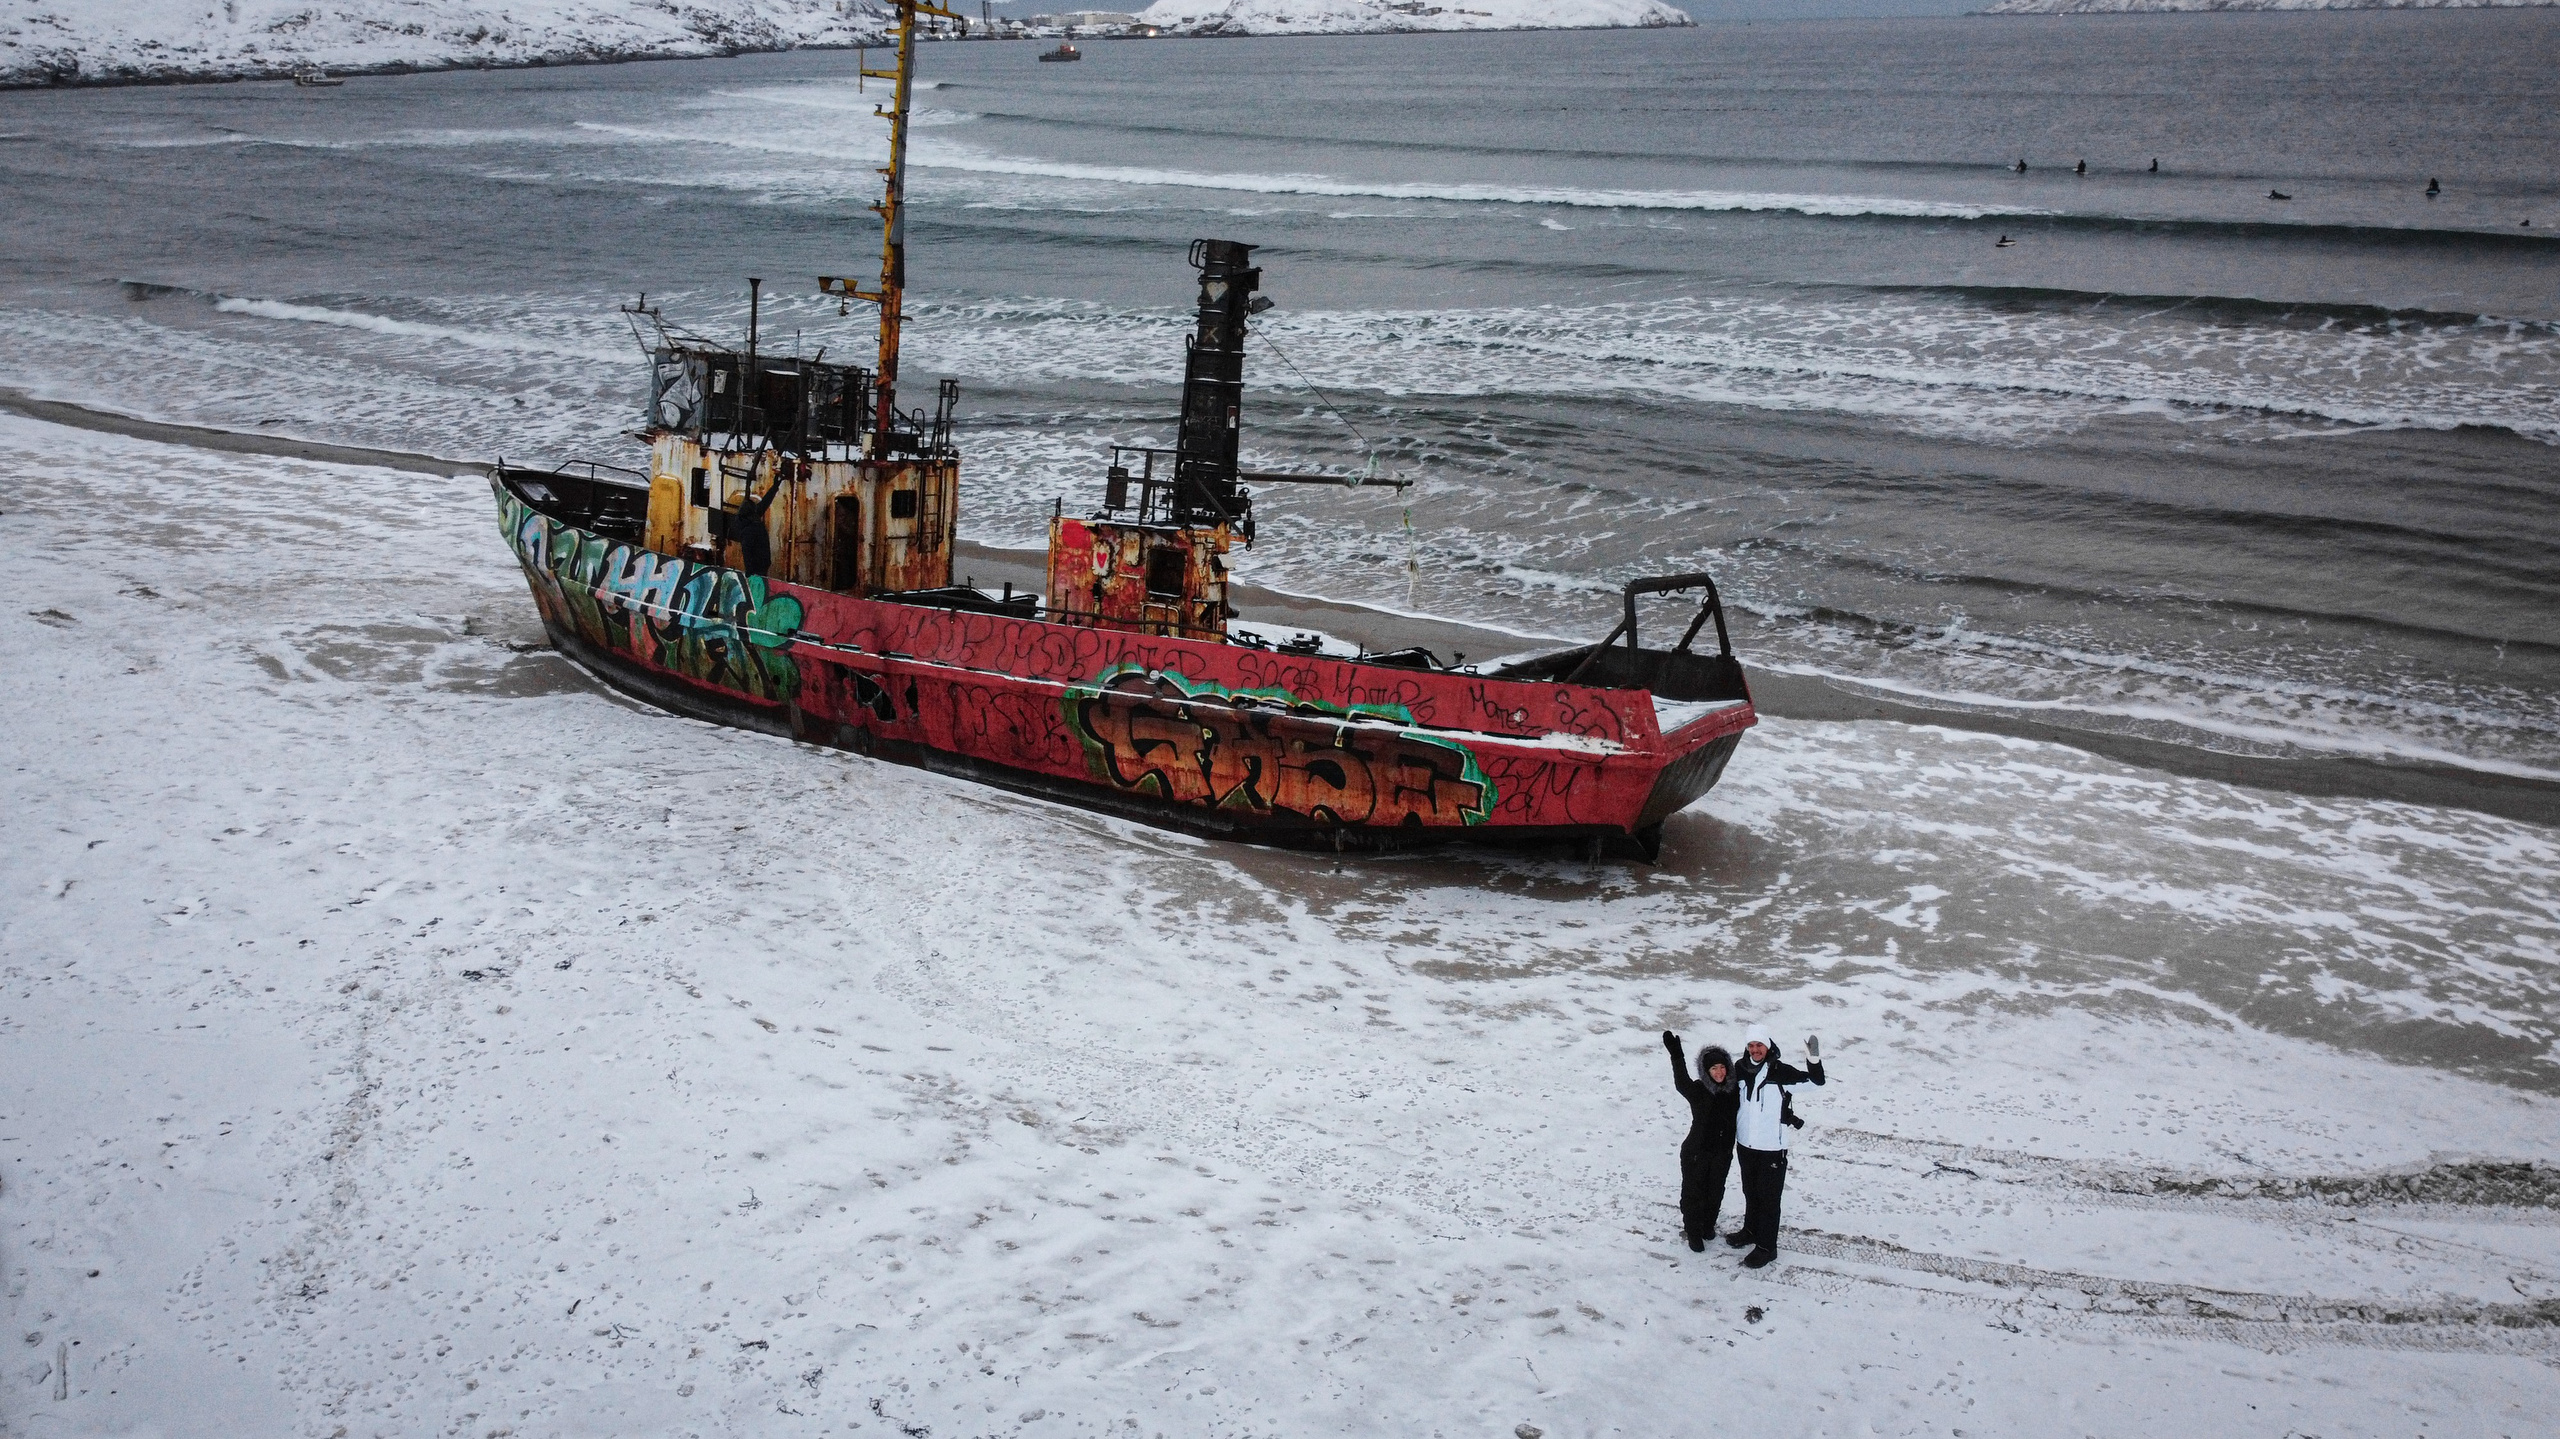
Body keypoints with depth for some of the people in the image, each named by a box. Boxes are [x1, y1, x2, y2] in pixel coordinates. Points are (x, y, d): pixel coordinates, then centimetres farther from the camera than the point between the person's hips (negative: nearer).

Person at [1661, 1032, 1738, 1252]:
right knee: (1693, 1192, 8)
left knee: (1715, 1192, 20)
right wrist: (1676, 1056, -55)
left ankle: (1708, 1225, 43)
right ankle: (1693, 1231, 27)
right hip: (1696, 1152, -4)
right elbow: (1681, 1083, -41)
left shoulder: (1734, 1091, -5)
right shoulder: (1698, 1091, -19)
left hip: (1722, 1153, 4)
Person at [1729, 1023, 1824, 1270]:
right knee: (1750, 1192, 23)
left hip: (1772, 1147, -6)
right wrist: (1730, 1133, 19)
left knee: (1768, 1197, 3)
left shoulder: (1780, 1071, -17)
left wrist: (1813, 1060, -41)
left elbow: (1816, 1082, -23)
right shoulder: (1740, 1069, -1)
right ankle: (1751, 1230, 43)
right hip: (1745, 1144, 6)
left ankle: (1766, 1247, 14)